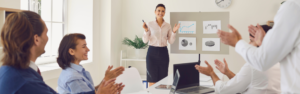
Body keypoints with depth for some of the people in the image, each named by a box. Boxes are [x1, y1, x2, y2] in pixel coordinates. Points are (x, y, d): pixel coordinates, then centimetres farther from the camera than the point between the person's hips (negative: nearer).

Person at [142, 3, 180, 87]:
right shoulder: (150, 24, -1)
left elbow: (171, 41, 6)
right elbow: (145, 40, -4)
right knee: (152, 79, -1)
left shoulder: (168, 26, 6)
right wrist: (146, 30, -18)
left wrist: (174, 32, -8)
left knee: (163, 79, 6)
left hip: (163, 52, 3)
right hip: (152, 52, -2)